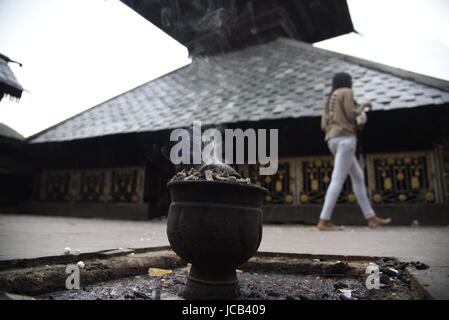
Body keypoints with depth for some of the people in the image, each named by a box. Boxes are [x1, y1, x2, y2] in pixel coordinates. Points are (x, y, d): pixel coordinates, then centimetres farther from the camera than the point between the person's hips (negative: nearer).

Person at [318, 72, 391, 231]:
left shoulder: (330, 100, 25)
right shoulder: (346, 92, 3)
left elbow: (324, 125, 16)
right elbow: (351, 115, -8)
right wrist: (363, 106, 11)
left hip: (333, 140, 9)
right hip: (345, 138, -9)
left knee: (358, 176, 10)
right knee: (338, 179, -15)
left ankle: (371, 218, 11)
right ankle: (324, 221, -20)